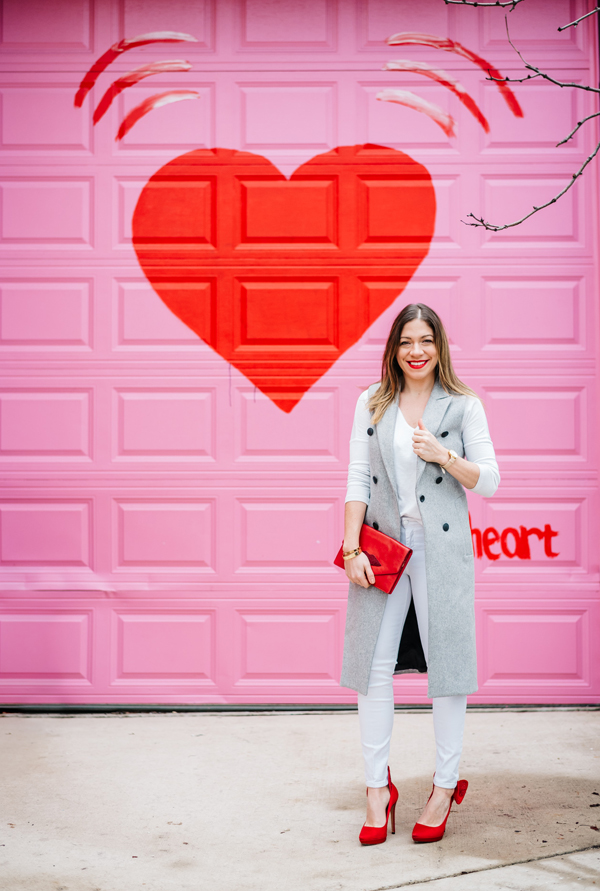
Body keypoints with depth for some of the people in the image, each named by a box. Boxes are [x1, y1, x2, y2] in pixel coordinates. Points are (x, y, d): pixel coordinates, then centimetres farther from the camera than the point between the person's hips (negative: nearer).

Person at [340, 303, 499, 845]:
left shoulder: (463, 406, 3)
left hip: (442, 546, -2)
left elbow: (489, 481, 3)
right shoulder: (373, 403, 9)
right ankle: (378, 788, 9)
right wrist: (351, 548, -3)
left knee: (445, 661, 2)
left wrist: (442, 455, -13)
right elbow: (358, 478, 5)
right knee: (375, 663, -1)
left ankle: (446, 786, 16)